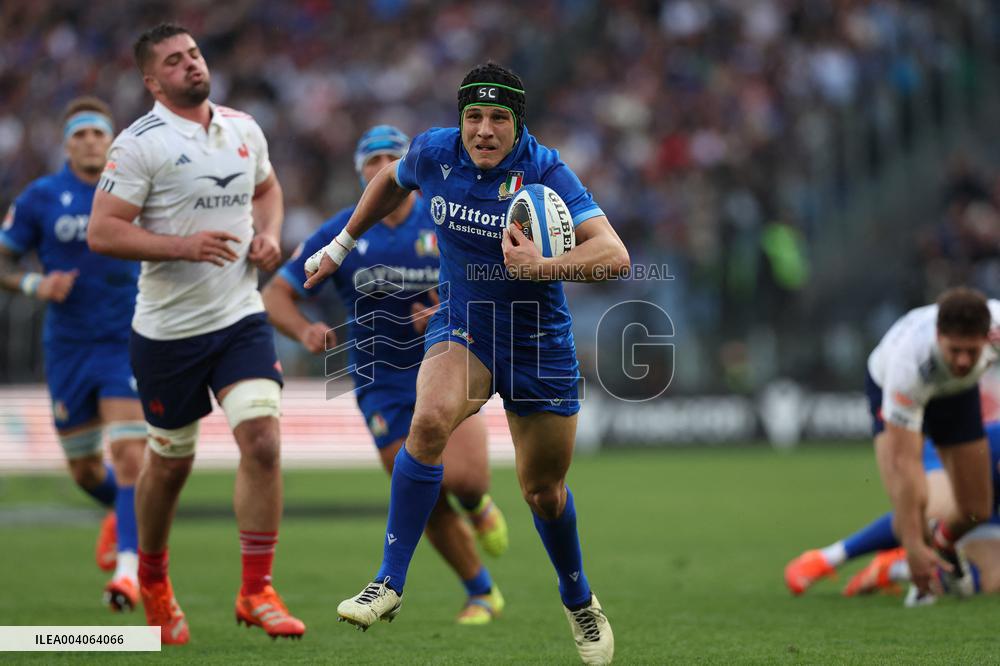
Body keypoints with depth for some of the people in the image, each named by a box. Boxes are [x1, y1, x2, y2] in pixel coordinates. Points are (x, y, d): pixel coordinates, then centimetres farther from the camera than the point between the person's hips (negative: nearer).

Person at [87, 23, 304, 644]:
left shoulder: (243, 128, 7)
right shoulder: (140, 143, -11)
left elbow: (266, 188, 26)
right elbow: (102, 231, -16)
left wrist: (269, 235, 6)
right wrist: (183, 246, -24)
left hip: (241, 317, 3)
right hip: (168, 330, -3)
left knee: (262, 440, -14)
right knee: (170, 464, 9)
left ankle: (257, 592, -6)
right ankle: (152, 580, 36)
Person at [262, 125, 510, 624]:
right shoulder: (340, 234, -2)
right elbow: (276, 294, 0)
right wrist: (305, 331, -21)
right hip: (382, 383, 1)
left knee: (462, 475, -25)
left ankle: (478, 504, 13)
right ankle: (482, 594, 15)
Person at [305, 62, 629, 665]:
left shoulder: (546, 172, -21)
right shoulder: (434, 153, -9)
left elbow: (615, 255, -31)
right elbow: (391, 181, 17)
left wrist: (542, 267, -46)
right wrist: (341, 245, 25)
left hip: (538, 341, -1)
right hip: (461, 326, 1)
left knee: (544, 489, 9)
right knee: (430, 419, -31)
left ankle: (580, 602, 39)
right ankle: (390, 583, -23)